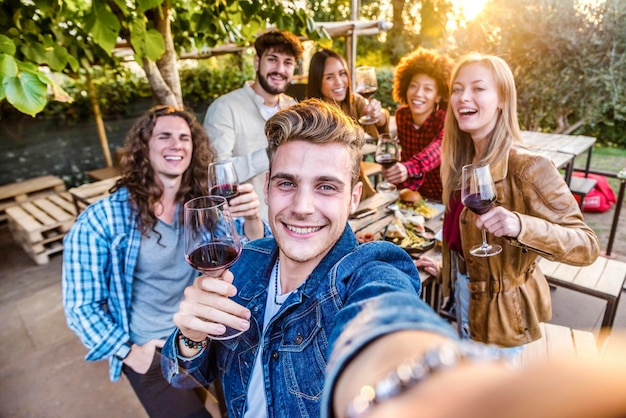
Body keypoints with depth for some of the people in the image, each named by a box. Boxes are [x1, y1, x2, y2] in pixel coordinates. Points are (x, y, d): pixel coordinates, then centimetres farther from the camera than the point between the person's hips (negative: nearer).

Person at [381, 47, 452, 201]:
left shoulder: (446, 119, -17)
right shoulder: (401, 115, -3)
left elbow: (439, 149, -39)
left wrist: (408, 168, -57)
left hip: (444, 199, -3)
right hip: (414, 194, 4)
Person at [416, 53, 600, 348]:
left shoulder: (527, 167, -25)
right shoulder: (463, 159, -4)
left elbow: (587, 246, -26)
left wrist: (521, 225, -42)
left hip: (501, 307, -6)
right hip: (463, 290, 6)